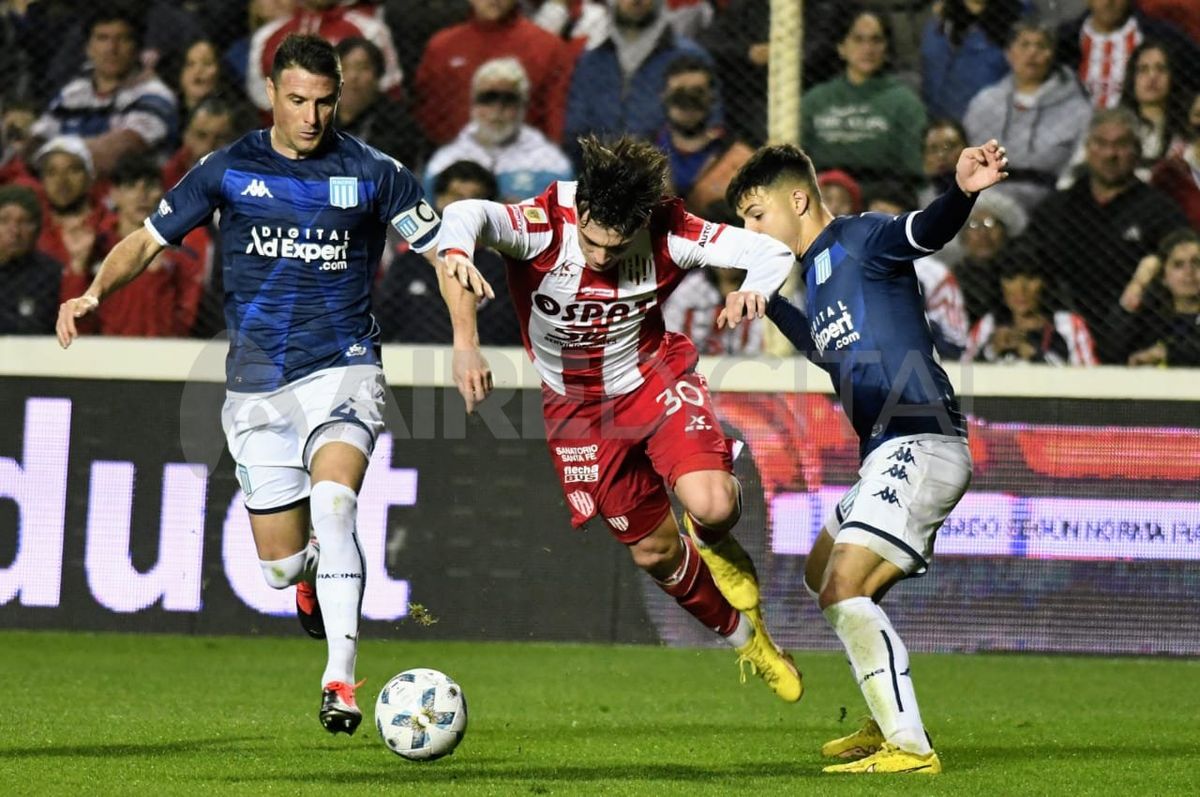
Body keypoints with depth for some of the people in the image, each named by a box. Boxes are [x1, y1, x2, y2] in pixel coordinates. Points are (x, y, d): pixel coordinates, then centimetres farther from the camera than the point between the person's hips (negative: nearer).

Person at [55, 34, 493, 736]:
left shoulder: (372, 173, -1)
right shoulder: (229, 170, 3)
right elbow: (148, 240, 8)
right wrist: (95, 294, -10)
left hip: (342, 369, -2)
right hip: (259, 386, 2)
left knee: (333, 502, -29)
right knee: (282, 565, 3)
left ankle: (340, 681, -28)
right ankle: (317, 577, 43)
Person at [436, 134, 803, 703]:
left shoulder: (667, 232, -23)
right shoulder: (544, 225, -31)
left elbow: (771, 251, -17)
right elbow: (464, 218, -51)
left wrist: (753, 289, -42)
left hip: (655, 379, 0)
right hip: (578, 407, 0)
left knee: (712, 506, -27)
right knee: (654, 552, 9)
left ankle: (713, 545, 13)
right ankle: (744, 636, 36)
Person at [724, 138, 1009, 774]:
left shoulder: (858, 238, -6)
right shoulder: (817, 271, 21)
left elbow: (925, 231, -27)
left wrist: (962, 192, -48)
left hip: (919, 443, -11)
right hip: (888, 455, 11)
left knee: (844, 591, -20)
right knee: (822, 576, 26)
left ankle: (911, 748, -21)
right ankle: (891, 723, 34)